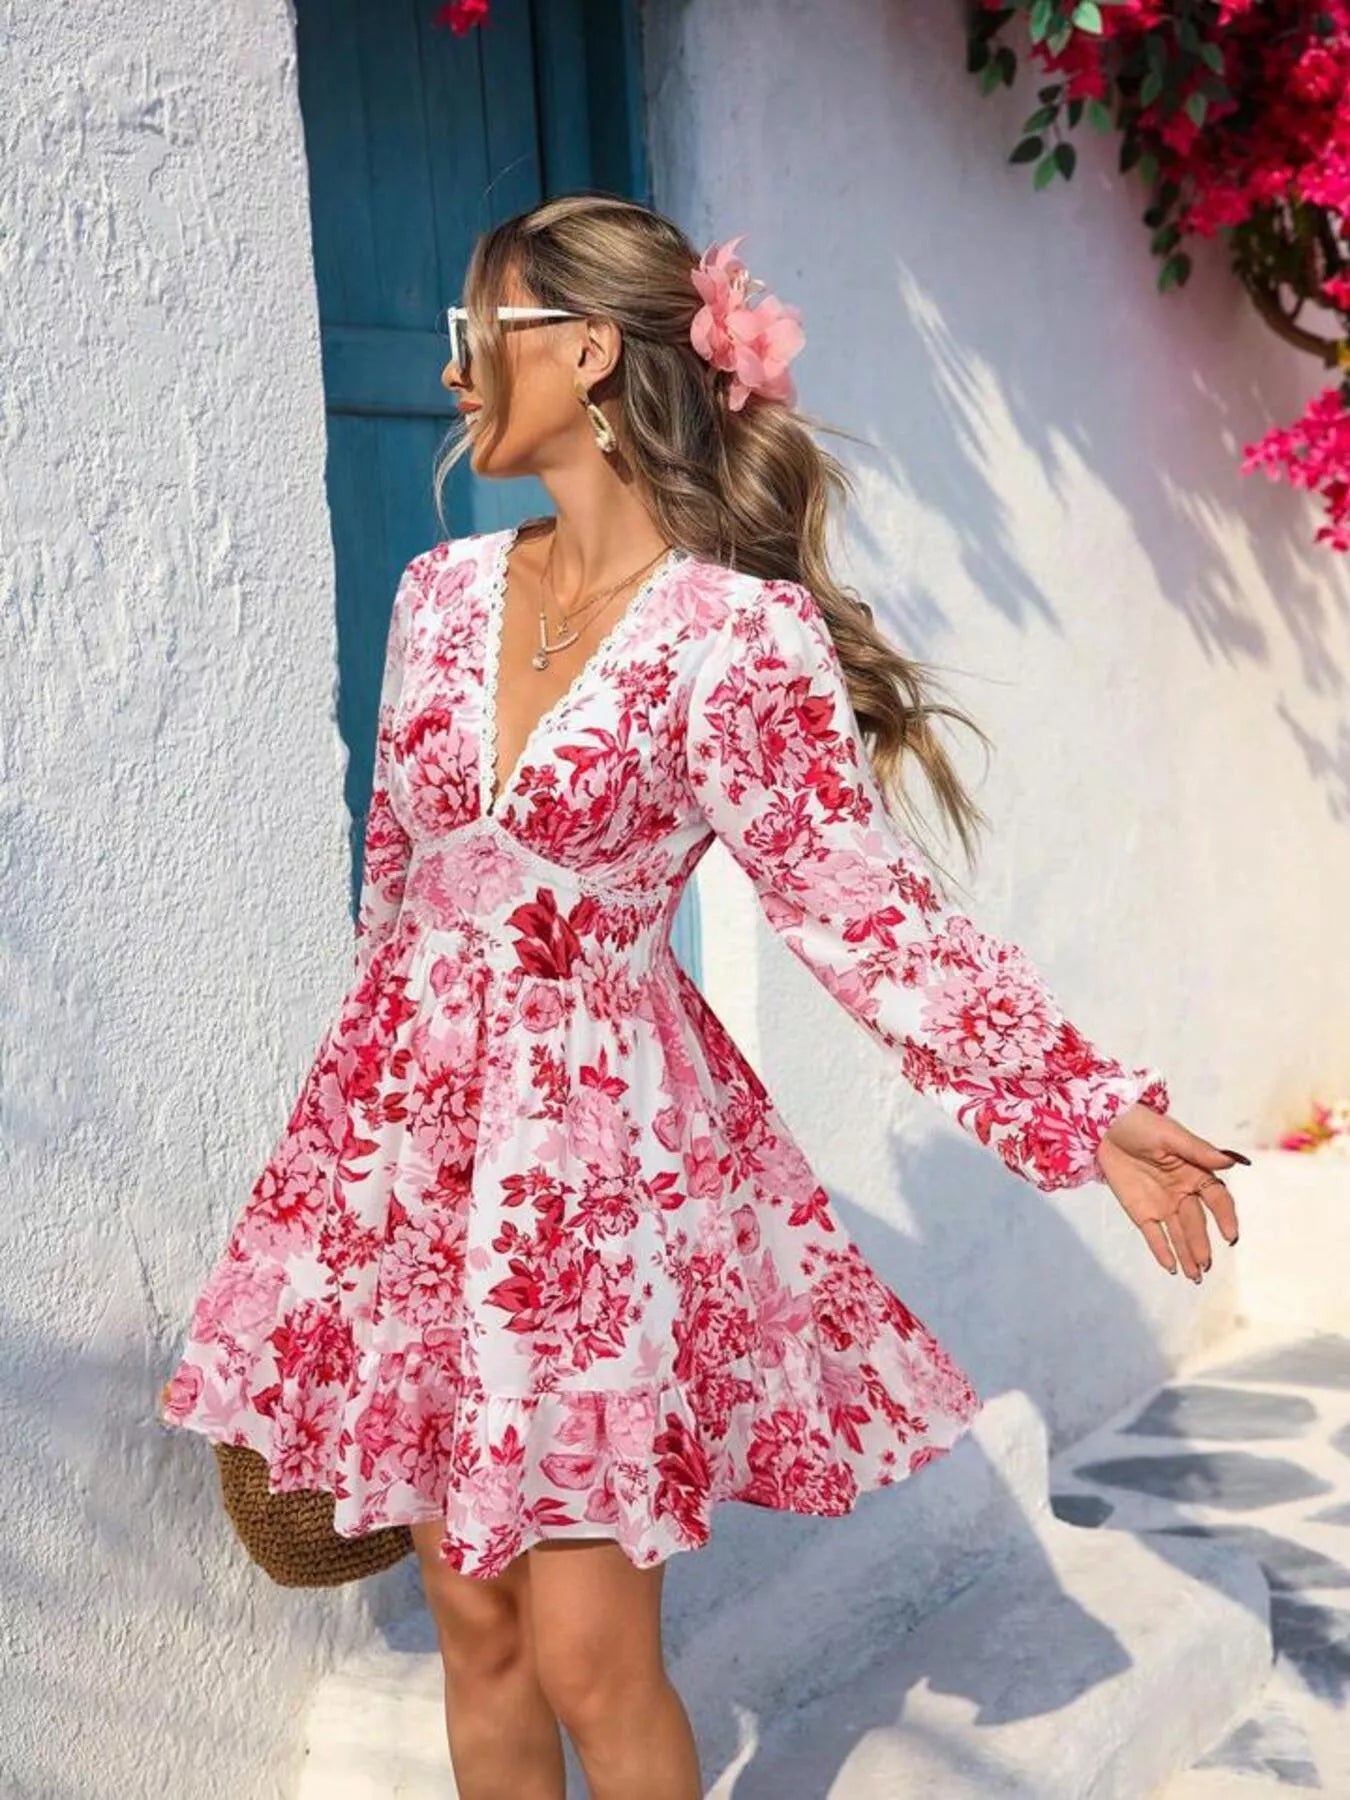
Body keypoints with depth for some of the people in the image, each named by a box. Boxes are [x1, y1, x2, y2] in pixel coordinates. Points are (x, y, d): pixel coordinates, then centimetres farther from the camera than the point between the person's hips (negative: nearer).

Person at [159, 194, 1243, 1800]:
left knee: (592, 1657, -1)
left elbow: (861, 903, -14)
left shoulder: (737, 631, -14)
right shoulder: (446, 590, 5)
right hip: (409, 1123, 5)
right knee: (474, 1620, 13)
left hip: (602, 1133, -5)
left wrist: (1088, 1111, -19)